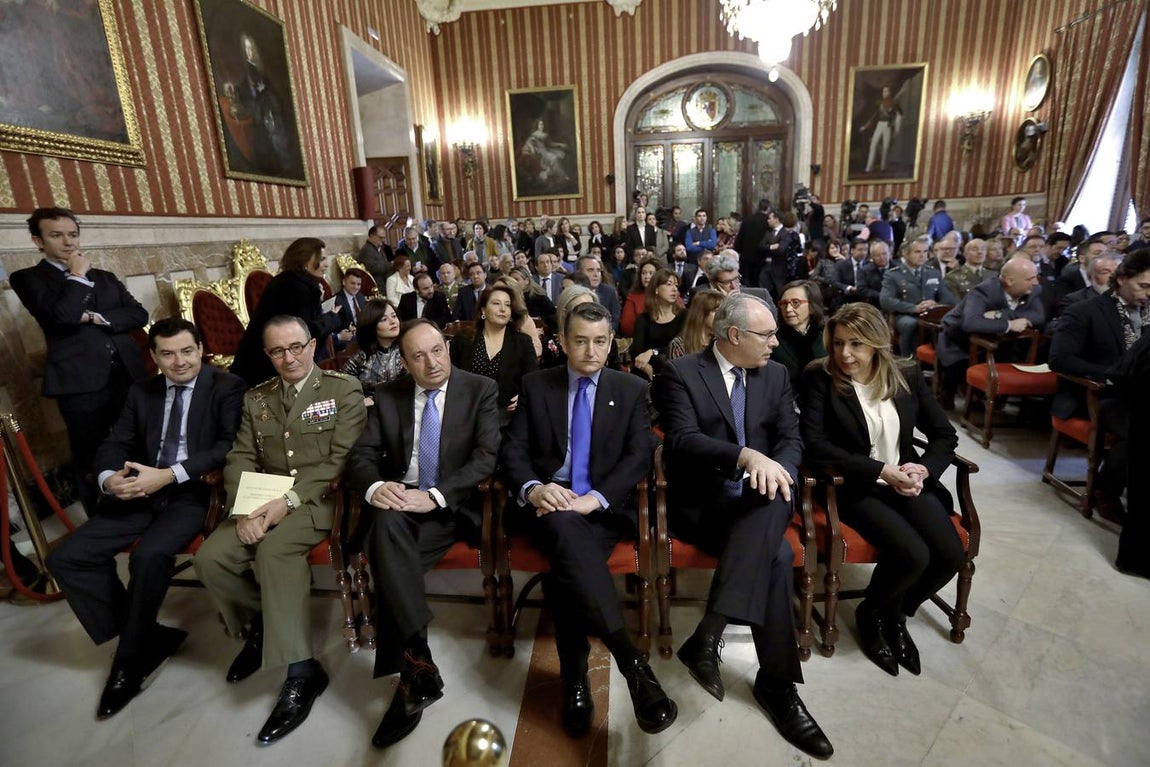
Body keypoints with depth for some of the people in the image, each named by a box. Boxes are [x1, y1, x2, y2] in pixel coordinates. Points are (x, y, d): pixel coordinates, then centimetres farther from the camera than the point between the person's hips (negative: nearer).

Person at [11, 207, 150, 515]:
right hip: (80, 382, -4)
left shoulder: (105, 277, 19)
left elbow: (139, 314, 7)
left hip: (128, 374, 4)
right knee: (91, 461, 4)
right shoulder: (28, 278, 4)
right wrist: (78, 275, -3)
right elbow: (63, 315, -14)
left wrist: (98, 318, -7)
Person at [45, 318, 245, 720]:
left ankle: (131, 659, -3)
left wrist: (169, 475, -19)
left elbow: (230, 445, -12)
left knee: (149, 555, -29)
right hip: (141, 493, 7)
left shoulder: (227, 386, -2)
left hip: (195, 492, -6)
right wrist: (110, 478, -11)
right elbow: (114, 444, 12)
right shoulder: (141, 392, 16)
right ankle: (148, 636, 4)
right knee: (65, 557, -7)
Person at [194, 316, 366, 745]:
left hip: (319, 499, -5)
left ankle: (301, 671, -20)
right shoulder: (255, 399, 14)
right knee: (210, 559, -16)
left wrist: (289, 500, -20)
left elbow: (340, 461, -10)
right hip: (264, 501, 6)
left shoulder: (344, 390, -3)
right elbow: (240, 460, 7)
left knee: (273, 549, -31)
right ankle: (259, 623, 14)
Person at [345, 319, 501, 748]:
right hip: (398, 504, 3)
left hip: (453, 507, -2)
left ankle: (408, 679, -15)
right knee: (387, 522, -34)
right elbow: (360, 456, 3)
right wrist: (375, 487, -23)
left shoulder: (481, 390, -1)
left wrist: (434, 495, -25)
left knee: (389, 557, -30)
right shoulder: (387, 396, 9)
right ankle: (419, 665, -33)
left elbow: (487, 457, -12)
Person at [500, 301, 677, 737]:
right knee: (565, 528, -36)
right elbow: (513, 451, 4)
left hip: (604, 508, 0)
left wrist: (593, 499, -19)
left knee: (564, 570, -31)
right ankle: (632, 661, -39)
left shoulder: (632, 390, 9)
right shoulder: (535, 386, 11)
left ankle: (575, 679, -15)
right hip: (548, 503, 0)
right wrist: (533, 488, -20)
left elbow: (640, 457, -2)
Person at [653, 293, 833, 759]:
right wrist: (746, 455, -33)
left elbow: (791, 439, 6)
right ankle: (777, 684, -14)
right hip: (701, 501, -4)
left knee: (773, 501, -32)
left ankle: (708, 636, -27)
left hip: (760, 497, 4)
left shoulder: (775, 375, 13)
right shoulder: (681, 374, -4)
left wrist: (775, 468, -18)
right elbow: (683, 440, -18)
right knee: (776, 554, -29)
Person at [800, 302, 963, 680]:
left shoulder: (908, 375, 3)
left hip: (908, 482, 5)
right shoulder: (820, 378, -10)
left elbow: (944, 434, 8)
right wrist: (882, 471, -20)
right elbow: (815, 445, -17)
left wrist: (923, 469, -12)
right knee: (913, 555, -24)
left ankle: (896, 613, 16)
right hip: (854, 487, -4)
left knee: (951, 555, -16)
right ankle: (872, 614, 10)